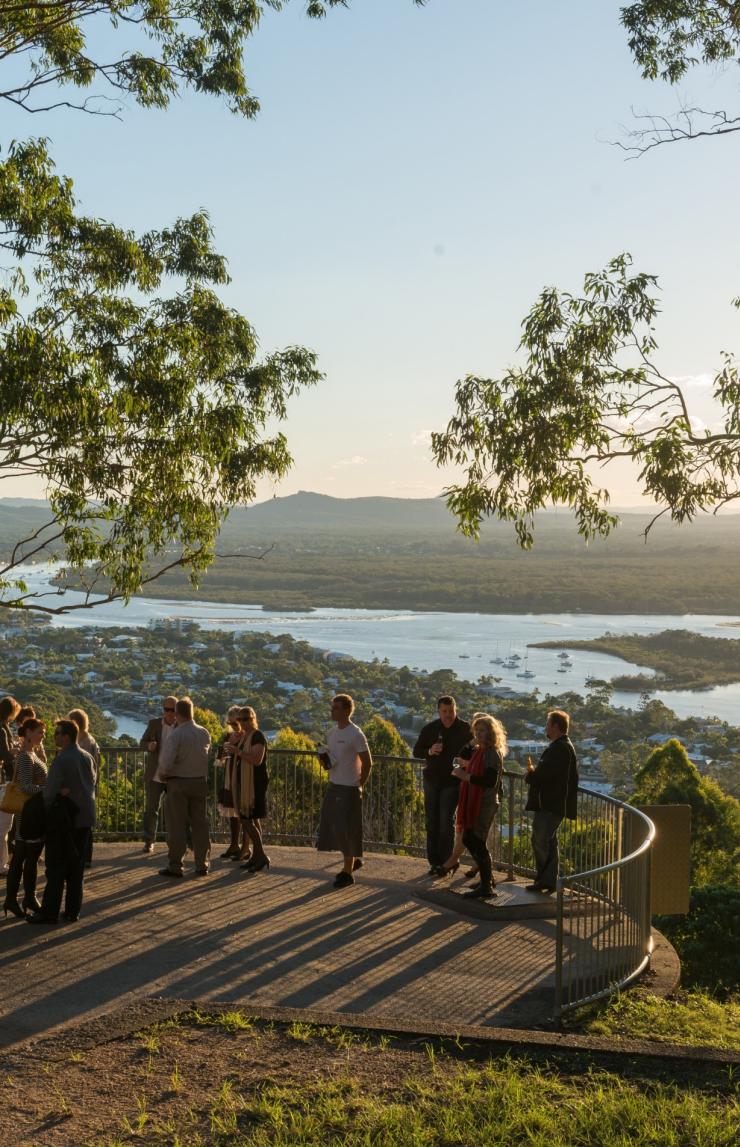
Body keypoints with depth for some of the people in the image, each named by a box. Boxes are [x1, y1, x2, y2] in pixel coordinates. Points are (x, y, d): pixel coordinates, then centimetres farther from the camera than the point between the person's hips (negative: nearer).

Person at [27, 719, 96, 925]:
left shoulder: (61, 760, -16)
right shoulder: (87, 757, 5)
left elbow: (49, 791, -15)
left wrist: (44, 813, -1)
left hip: (63, 818, -6)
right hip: (85, 817, 6)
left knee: (56, 868, 1)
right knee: (77, 867, 11)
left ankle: (49, 912, 4)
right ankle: (73, 910, 14)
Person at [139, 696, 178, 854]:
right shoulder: (154, 723, 2)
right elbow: (142, 743, 5)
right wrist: (149, 745, -18)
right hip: (154, 775, 1)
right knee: (151, 809, 6)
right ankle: (149, 841, 17)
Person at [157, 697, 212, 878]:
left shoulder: (175, 735, -16)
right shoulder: (205, 733, 1)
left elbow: (166, 762, -20)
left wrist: (161, 775, -4)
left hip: (178, 782, -5)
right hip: (200, 781, 5)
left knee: (177, 824, 3)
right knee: (200, 823, 10)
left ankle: (175, 865, 6)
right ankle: (202, 865, 14)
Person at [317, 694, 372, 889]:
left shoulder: (356, 734, -15)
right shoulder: (332, 732, 9)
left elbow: (367, 763, -12)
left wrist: (359, 786, -7)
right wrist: (324, 759, 1)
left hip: (348, 789, -8)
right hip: (333, 786, 8)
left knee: (346, 830, -2)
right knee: (332, 827, 12)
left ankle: (348, 873, 9)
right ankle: (354, 860, 31)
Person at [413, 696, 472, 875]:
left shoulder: (465, 730, -5)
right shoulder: (430, 729, 3)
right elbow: (416, 751, 6)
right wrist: (430, 751, -14)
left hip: (452, 782, -4)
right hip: (432, 780, 4)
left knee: (446, 822, -8)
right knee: (432, 822, 7)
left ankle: (446, 862, 0)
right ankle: (434, 862, 14)